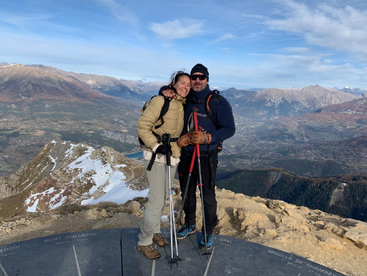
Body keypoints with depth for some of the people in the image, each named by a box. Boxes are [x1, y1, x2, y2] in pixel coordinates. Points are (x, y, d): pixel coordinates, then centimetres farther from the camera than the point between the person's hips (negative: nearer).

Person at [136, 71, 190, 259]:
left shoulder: (183, 105, 8)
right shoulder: (160, 101, -14)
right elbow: (142, 127, -15)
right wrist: (156, 146, -24)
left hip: (172, 156, 7)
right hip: (156, 156, -7)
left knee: (163, 197, 17)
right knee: (156, 200, -7)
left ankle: (154, 231, 37)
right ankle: (144, 242, 13)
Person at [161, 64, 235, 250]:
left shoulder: (218, 102, -10)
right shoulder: (185, 99, 4)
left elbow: (229, 128, -12)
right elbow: (169, 90, 21)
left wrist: (208, 137, -27)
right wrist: (165, 91, -4)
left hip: (206, 158, -5)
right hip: (185, 155, 5)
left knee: (207, 197, 4)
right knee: (187, 193, 18)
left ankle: (208, 233, 27)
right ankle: (190, 225, 40)